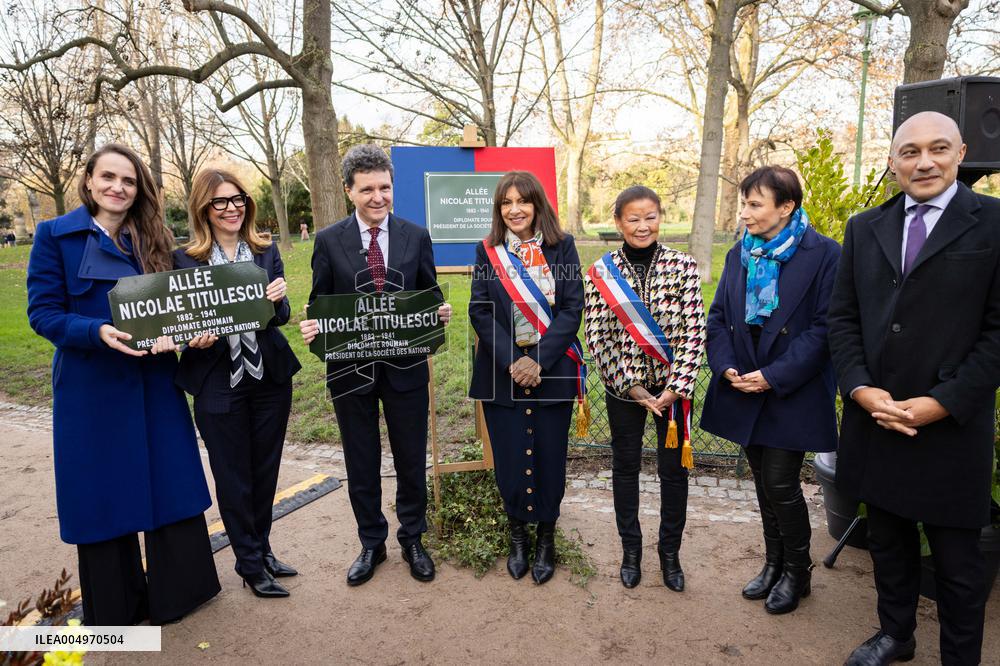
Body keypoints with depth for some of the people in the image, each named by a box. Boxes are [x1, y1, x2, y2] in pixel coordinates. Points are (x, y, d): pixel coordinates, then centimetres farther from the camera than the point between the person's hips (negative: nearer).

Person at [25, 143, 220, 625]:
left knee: (169, 485, 9)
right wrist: (98, 332, -25)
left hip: (154, 382, 3)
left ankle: (176, 591, 30)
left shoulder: (152, 240, 7)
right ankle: (116, 605, 30)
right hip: (90, 387, -3)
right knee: (103, 495, 9)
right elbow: (43, 313, -8)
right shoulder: (55, 235, -4)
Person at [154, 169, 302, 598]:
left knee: (265, 471, 15)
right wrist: (194, 339, -20)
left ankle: (262, 548, 36)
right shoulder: (184, 259, -4)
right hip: (218, 385, -3)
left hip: (270, 379, 3)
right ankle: (251, 566, 25)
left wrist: (277, 299, -22)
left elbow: (281, 316, -1)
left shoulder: (266, 253, 3)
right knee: (233, 477, 8)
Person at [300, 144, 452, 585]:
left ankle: (412, 541, 34)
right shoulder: (329, 241, -1)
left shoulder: (416, 237, 1)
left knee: (411, 462, 13)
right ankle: (371, 544, 34)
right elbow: (320, 303, 3)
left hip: (406, 367, 0)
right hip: (351, 369, 0)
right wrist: (311, 327, -18)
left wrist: (440, 313, -16)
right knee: (361, 466, 14)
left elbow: (430, 297, 6)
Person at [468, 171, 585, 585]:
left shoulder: (561, 247, 1)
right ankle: (518, 535, 30)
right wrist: (511, 361, -15)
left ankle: (546, 538, 29)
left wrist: (540, 360, -15)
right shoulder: (488, 251, 4)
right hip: (501, 373, 1)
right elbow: (479, 311, -3)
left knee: (549, 455, 8)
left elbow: (572, 308, -5)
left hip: (552, 371, 0)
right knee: (509, 457, 6)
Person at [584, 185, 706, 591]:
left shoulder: (682, 266, -4)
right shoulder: (601, 272, -5)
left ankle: (670, 552, 32)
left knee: (674, 469, 11)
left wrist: (675, 388, -13)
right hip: (623, 388, 0)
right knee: (625, 467, 13)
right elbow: (597, 338, -6)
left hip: (673, 387, 0)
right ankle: (630, 550, 33)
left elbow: (695, 333, -7)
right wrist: (632, 388, -10)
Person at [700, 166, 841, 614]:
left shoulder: (823, 255, -10)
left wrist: (775, 376, -18)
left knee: (781, 484, 0)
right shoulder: (739, 255, 7)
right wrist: (726, 366, -8)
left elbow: (823, 327, -13)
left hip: (794, 395, -5)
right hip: (746, 392, 5)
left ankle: (797, 572, 24)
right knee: (763, 482, 15)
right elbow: (718, 317, 7)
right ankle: (774, 562, 34)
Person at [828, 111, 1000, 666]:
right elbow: (842, 317, 6)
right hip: (874, 419, 4)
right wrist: (860, 388, -7)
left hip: (951, 426, -3)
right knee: (887, 540, 19)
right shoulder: (865, 228, 7)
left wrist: (943, 402, -15)